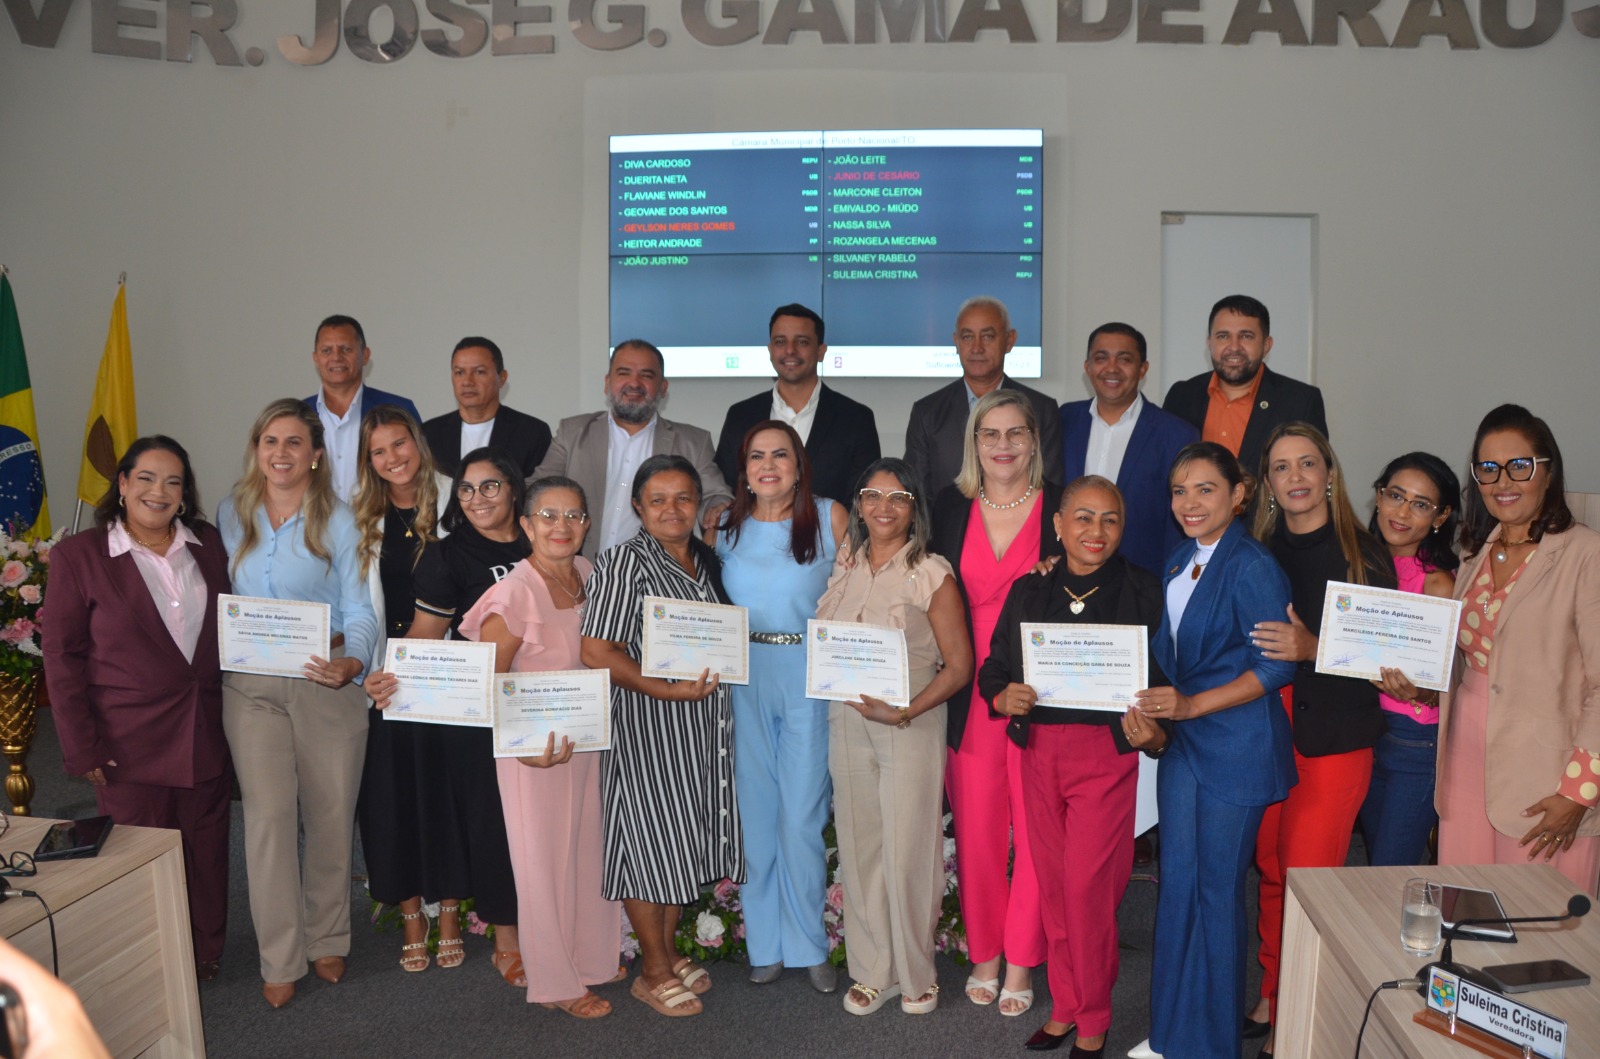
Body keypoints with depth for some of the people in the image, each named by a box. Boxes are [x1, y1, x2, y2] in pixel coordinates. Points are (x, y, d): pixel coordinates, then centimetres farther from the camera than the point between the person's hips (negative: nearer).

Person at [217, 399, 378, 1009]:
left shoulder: (337, 521, 0)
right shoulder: (231, 515, 9)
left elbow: (359, 610, -4)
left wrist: (352, 662, -23)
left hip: (325, 685, -1)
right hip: (251, 689, 1)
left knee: (330, 816, 7)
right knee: (268, 816, -3)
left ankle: (327, 941, 26)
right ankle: (280, 960, 10)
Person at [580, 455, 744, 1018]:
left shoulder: (706, 559, 11)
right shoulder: (625, 561, -11)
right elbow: (596, 652, -18)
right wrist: (670, 690, -24)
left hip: (703, 721, 7)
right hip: (644, 722, -7)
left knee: (686, 838, 14)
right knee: (651, 835, 1)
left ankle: (670, 951, 30)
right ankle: (654, 970, 16)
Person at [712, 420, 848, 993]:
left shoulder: (831, 518, -3)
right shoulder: (724, 527, 5)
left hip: (809, 677, -2)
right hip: (744, 679, 2)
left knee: (802, 816, 0)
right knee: (755, 811, 9)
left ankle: (809, 945, 17)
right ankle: (765, 944, 22)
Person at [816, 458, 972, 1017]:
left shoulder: (932, 574, -7)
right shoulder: (844, 564, 7)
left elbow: (959, 665, -8)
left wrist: (905, 711, -18)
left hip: (911, 724, -4)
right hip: (848, 722, 5)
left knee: (908, 850, 1)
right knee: (859, 848, 10)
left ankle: (916, 973, 20)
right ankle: (871, 971, 24)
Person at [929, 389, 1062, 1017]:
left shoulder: (1062, 507, -1)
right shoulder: (950, 507, 6)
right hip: (969, 695, 2)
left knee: (1035, 830, 4)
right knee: (976, 828, 9)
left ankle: (1022, 961, 19)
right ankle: (984, 953, 26)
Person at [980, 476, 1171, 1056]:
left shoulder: (1143, 591, -2)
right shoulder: (1029, 591, 7)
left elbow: (1164, 677, -5)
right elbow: (992, 671, 7)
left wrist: (1155, 735, -23)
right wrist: (1004, 698, -15)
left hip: (1106, 752, -3)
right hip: (1039, 750, 4)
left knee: (1088, 885, -2)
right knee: (1052, 882, 11)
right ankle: (1065, 1006, 28)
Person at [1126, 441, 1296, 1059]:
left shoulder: (1252, 566, -14)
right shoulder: (1179, 563, 11)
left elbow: (1277, 666, -17)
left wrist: (1192, 705, -20)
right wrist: (1156, 706, 4)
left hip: (1236, 747, -7)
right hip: (1184, 741, 8)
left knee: (1218, 890, 3)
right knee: (1177, 884, 12)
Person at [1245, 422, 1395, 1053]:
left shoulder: (1364, 556, -4)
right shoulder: (1258, 553, 8)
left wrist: (1312, 647, -22)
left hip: (1334, 740, -4)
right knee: (1270, 870, 11)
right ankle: (1271, 998, 26)